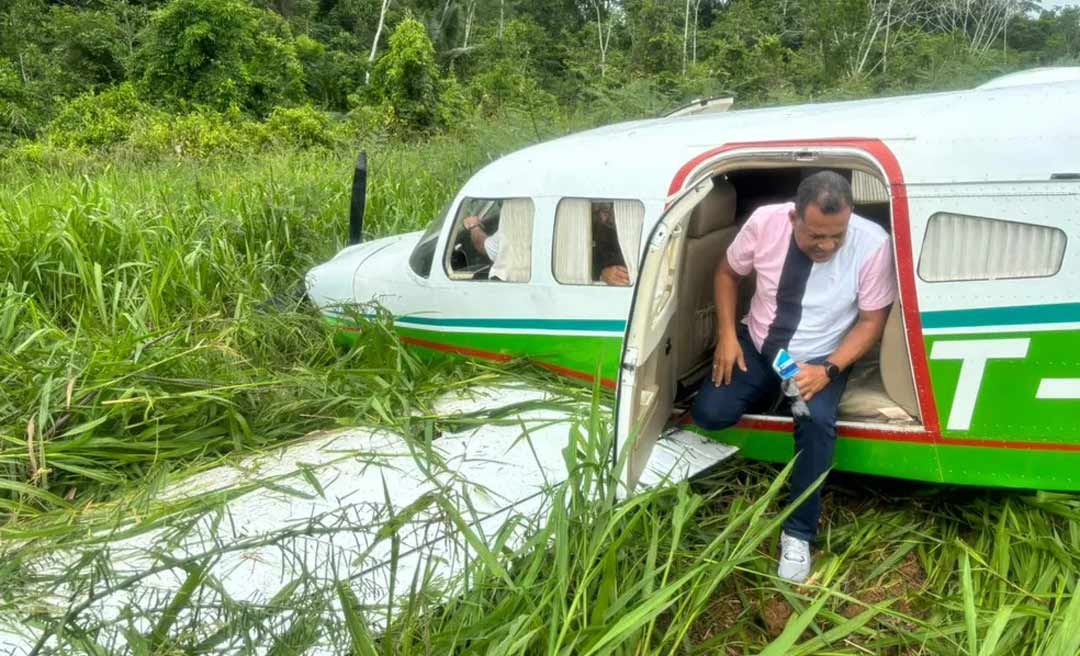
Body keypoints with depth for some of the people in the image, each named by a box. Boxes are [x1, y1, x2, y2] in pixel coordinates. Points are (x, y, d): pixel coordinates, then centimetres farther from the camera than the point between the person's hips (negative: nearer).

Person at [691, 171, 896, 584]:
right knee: (709, 413, -19)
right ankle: (770, 391, 16)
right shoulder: (764, 222, -19)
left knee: (817, 422, -32)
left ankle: (799, 532, -12)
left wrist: (828, 370, -25)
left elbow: (872, 320, -11)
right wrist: (727, 334, -11)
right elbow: (727, 272, 0)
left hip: (820, 360, -2)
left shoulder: (873, 243, -22)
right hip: (757, 345, 2)